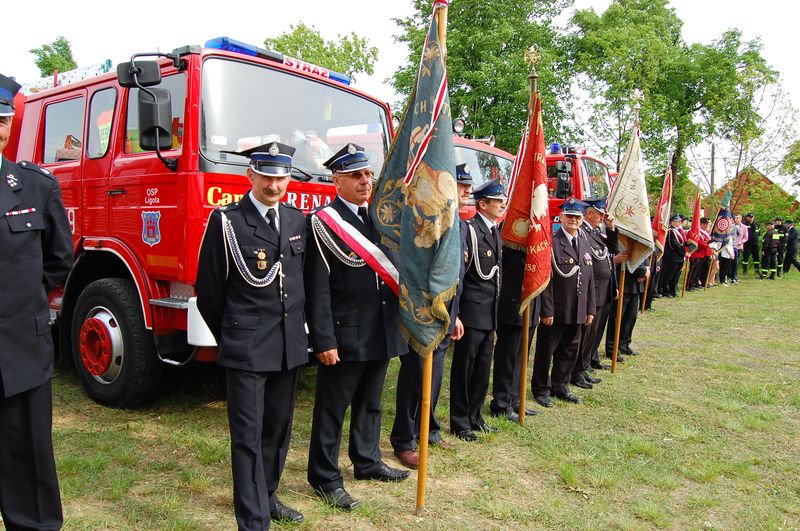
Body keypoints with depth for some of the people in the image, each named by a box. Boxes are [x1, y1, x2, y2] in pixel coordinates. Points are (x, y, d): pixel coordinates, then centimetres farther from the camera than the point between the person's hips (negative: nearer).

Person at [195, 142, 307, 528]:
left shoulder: (297, 220, 8)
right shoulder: (226, 221, -8)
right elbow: (209, 289, -3)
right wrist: (229, 337, 6)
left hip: (290, 346, 6)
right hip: (246, 349, -5)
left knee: (278, 429, 18)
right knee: (248, 436, 1)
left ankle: (266, 496, 37)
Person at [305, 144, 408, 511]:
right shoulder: (322, 222, -11)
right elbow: (317, 288, -15)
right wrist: (324, 341, -18)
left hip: (382, 334, 7)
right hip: (344, 337, -7)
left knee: (370, 404, 21)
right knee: (332, 409, 6)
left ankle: (367, 461, 39)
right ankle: (325, 478, 22)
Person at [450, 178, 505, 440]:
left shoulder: (495, 231, 13)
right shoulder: (469, 229, -13)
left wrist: (496, 310, 16)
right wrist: (455, 313, -18)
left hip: (490, 313, 8)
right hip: (471, 311, -8)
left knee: (483, 368, 15)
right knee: (464, 367, 3)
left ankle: (475, 416, 29)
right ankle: (459, 422, 15)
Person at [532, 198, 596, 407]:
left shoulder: (585, 244, 13)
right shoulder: (551, 242, -10)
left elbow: (590, 279, 14)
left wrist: (590, 309, 11)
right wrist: (547, 310, -17)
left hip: (577, 312, 7)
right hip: (555, 311, -7)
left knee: (570, 351, 16)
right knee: (546, 351, 6)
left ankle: (560, 386, 31)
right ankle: (541, 389, 21)